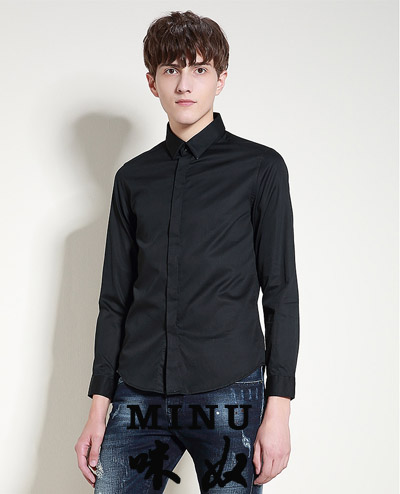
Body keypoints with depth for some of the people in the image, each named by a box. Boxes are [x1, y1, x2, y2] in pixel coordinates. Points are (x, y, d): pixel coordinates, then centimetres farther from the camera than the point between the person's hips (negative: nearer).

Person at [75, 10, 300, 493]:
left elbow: (281, 294, 0)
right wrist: (98, 405, 7)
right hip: (138, 397, 3)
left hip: (229, 393, -2)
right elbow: (115, 298, 12)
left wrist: (278, 408, -6)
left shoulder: (260, 168, 2)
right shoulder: (133, 178, 11)